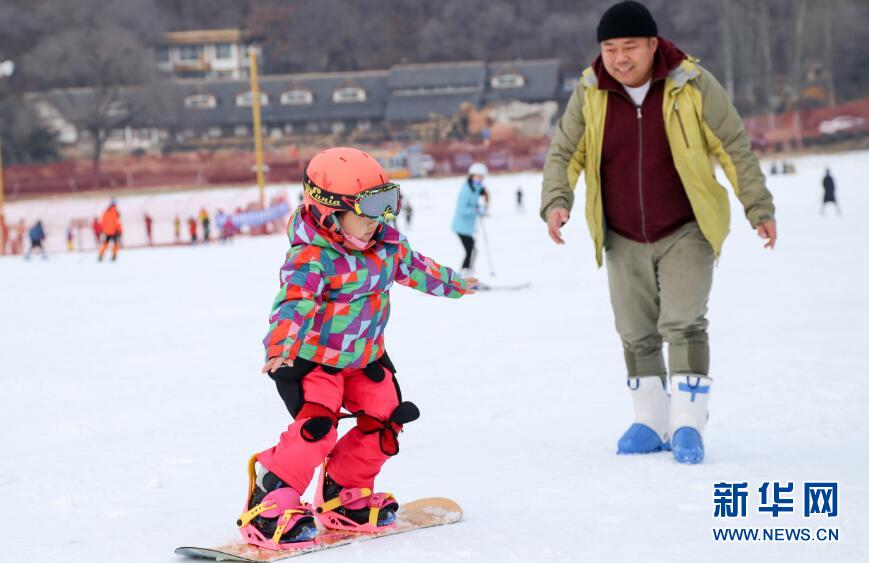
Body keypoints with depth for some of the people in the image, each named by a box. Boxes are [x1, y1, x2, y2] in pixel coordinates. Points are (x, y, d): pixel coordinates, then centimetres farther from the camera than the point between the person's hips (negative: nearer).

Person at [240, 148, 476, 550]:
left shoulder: (386, 245, -2)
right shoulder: (310, 259, -27)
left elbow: (414, 267, 18)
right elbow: (294, 303, -40)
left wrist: (455, 284, 34)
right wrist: (279, 347, -59)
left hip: (365, 357, 8)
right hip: (311, 358, -8)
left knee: (384, 421, 7)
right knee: (316, 426, -24)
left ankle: (344, 496, 24)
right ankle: (270, 503, -14)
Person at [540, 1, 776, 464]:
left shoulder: (692, 85, -14)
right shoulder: (590, 93, -7)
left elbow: (735, 149, -6)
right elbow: (564, 154, 0)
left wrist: (759, 208, -7)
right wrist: (556, 201, -18)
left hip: (685, 233, -3)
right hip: (624, 240, 4)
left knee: (683, 324, -13)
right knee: (636, 333, 10)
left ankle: (687, 425, -7)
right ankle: (650, 424, 22)